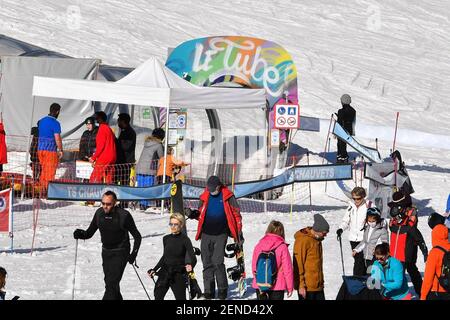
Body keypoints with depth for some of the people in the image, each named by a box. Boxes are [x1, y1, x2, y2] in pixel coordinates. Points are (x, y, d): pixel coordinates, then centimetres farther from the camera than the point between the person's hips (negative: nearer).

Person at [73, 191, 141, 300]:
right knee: (110, 283, 12)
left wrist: (133, 254, -16)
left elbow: (137, 236, -7)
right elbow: (89, 233, 4)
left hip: (120, 253, -6)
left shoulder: (124, 215, -17)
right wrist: (80, 234, -18)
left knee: (112, 284, -16)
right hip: (106, 252, 6)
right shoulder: (99, 213, -3)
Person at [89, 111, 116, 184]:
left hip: (103, 159, -9)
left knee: (94, 180, -10)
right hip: (111, 159, 9)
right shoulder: (109, 129, 18)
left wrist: (93, 158, -9)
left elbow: (100, 145, -16)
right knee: (108, 181, 7)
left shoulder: (102, 128, -10)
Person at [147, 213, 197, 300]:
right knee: (158, 296, 1)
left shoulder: (185, 240, -7)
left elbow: (193, 258, -14)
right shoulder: (166, 239, 7)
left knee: (181, 298, -4)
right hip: (165, 273, 5)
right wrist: (154, 269, 20)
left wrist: (190, 266, -36)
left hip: (178, 275, -5)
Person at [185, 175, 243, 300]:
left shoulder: (227, 197, -1)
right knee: (207, 264, 4)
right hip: (206, 234, 4)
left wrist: (239, 234, 0)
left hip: (221, 234, -4)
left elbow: (236, 215, 3)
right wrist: (192, 214, -1)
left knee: (217, 262, -15)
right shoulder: (205, 197, 10)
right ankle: (209, 292, 10)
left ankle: (222, 290, -3)